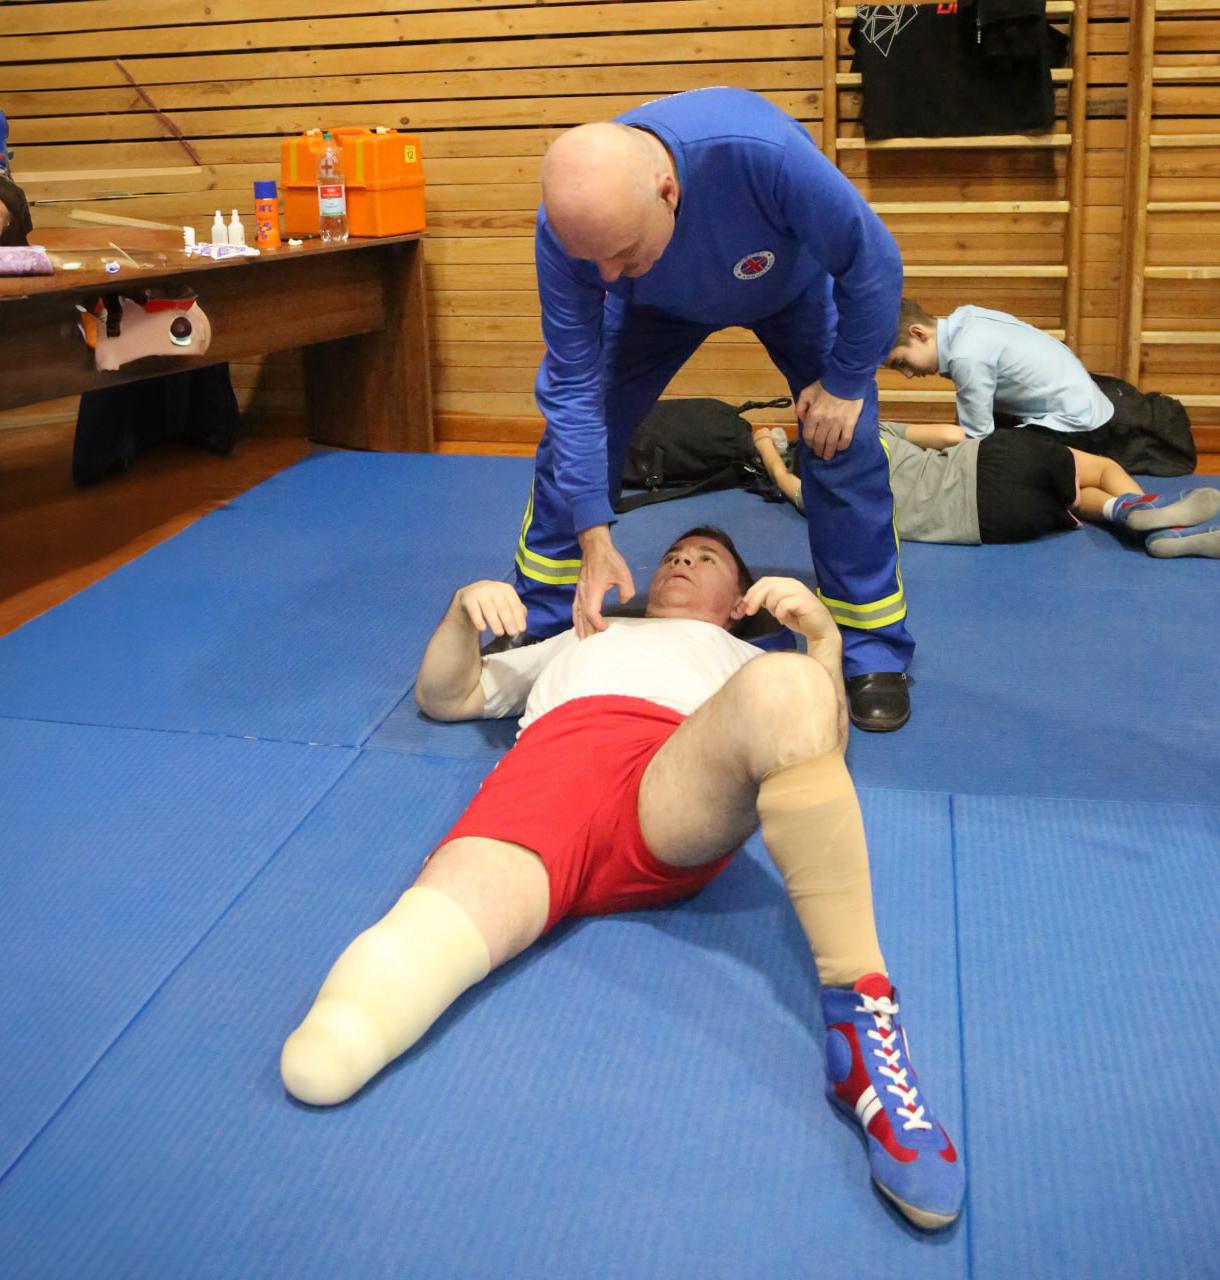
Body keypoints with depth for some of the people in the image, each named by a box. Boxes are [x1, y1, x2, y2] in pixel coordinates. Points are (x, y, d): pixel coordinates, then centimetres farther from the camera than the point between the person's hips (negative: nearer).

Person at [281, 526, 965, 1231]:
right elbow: (443, 697, 40)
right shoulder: (576, 639, 48)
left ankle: (859, 1009, -33)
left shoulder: (748, 661, 41)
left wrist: (824, 636, 9)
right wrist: (463, 615, 20)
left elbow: (826, 747, 23)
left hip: (685, 782, 1)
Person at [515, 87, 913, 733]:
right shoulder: (567, 226, -36)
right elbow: (575, 386, -27)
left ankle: (873, 652, 3)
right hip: (665, 303, 2)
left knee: (844, 444, -15)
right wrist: (595, 542, -28)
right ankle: (539, 625, 13)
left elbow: (873, 263, -31)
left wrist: (845, 384, -21)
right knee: (573, 425, -8)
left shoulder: (761, 152, -48)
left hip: (794, 281, -2)